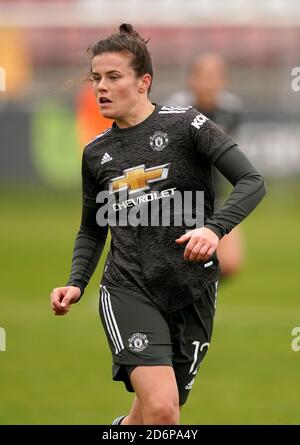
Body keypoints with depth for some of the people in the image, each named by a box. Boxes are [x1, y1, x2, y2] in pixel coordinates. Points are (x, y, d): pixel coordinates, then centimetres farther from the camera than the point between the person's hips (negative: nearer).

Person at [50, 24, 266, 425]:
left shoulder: (185, 125, -4)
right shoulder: (96, 154, 9)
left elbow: (252, 183, -11)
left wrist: (215, 228, -27)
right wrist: (76, 283, 5)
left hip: (192, 293, -1)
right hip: (128, 290, 1)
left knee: (158, 415, 12)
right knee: (161, 409, -23)